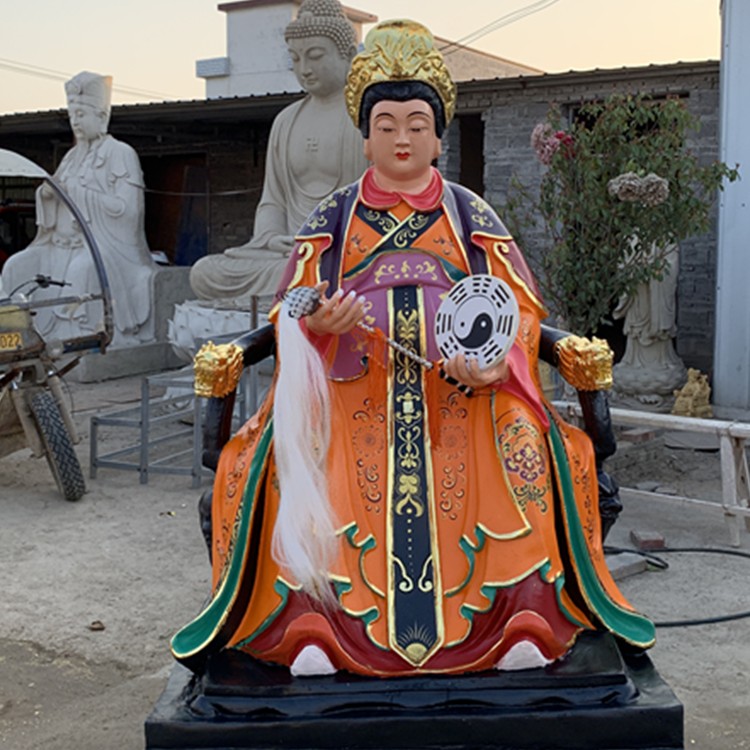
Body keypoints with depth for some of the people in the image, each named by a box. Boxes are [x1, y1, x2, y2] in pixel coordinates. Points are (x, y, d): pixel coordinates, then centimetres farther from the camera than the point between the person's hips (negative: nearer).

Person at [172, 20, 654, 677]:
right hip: (353, 386, 0)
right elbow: (294, 310, 10)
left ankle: (526, 612, -24)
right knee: (293, 455, -28)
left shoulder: (471, 215, 16)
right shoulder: (331, 218, 16)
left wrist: (493, 363, -14)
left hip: (461, 391, 0)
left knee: (524, 444, -28)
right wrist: (318, 322, -16)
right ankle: (309, 616, -29)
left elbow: (519, 308, 8)